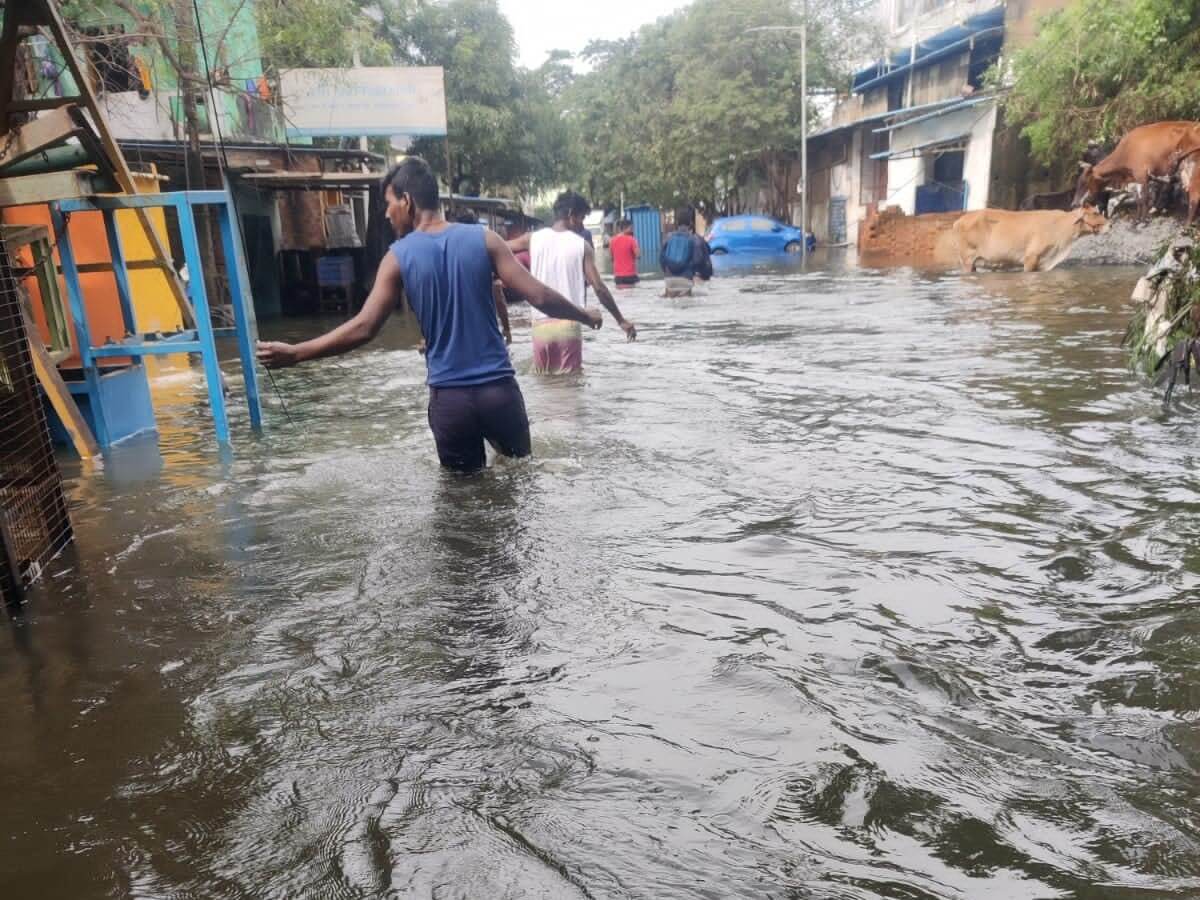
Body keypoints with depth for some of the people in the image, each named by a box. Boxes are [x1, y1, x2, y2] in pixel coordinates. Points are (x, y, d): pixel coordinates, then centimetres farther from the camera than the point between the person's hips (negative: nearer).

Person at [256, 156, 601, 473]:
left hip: (449, 396, 0)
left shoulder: (398, 258, -3)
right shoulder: (483, 239, -1)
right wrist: (584, 316, 13)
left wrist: (293, 353, 1)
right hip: (499, 388, 1)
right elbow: (539, 296, -5)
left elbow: (363, 328, -8)